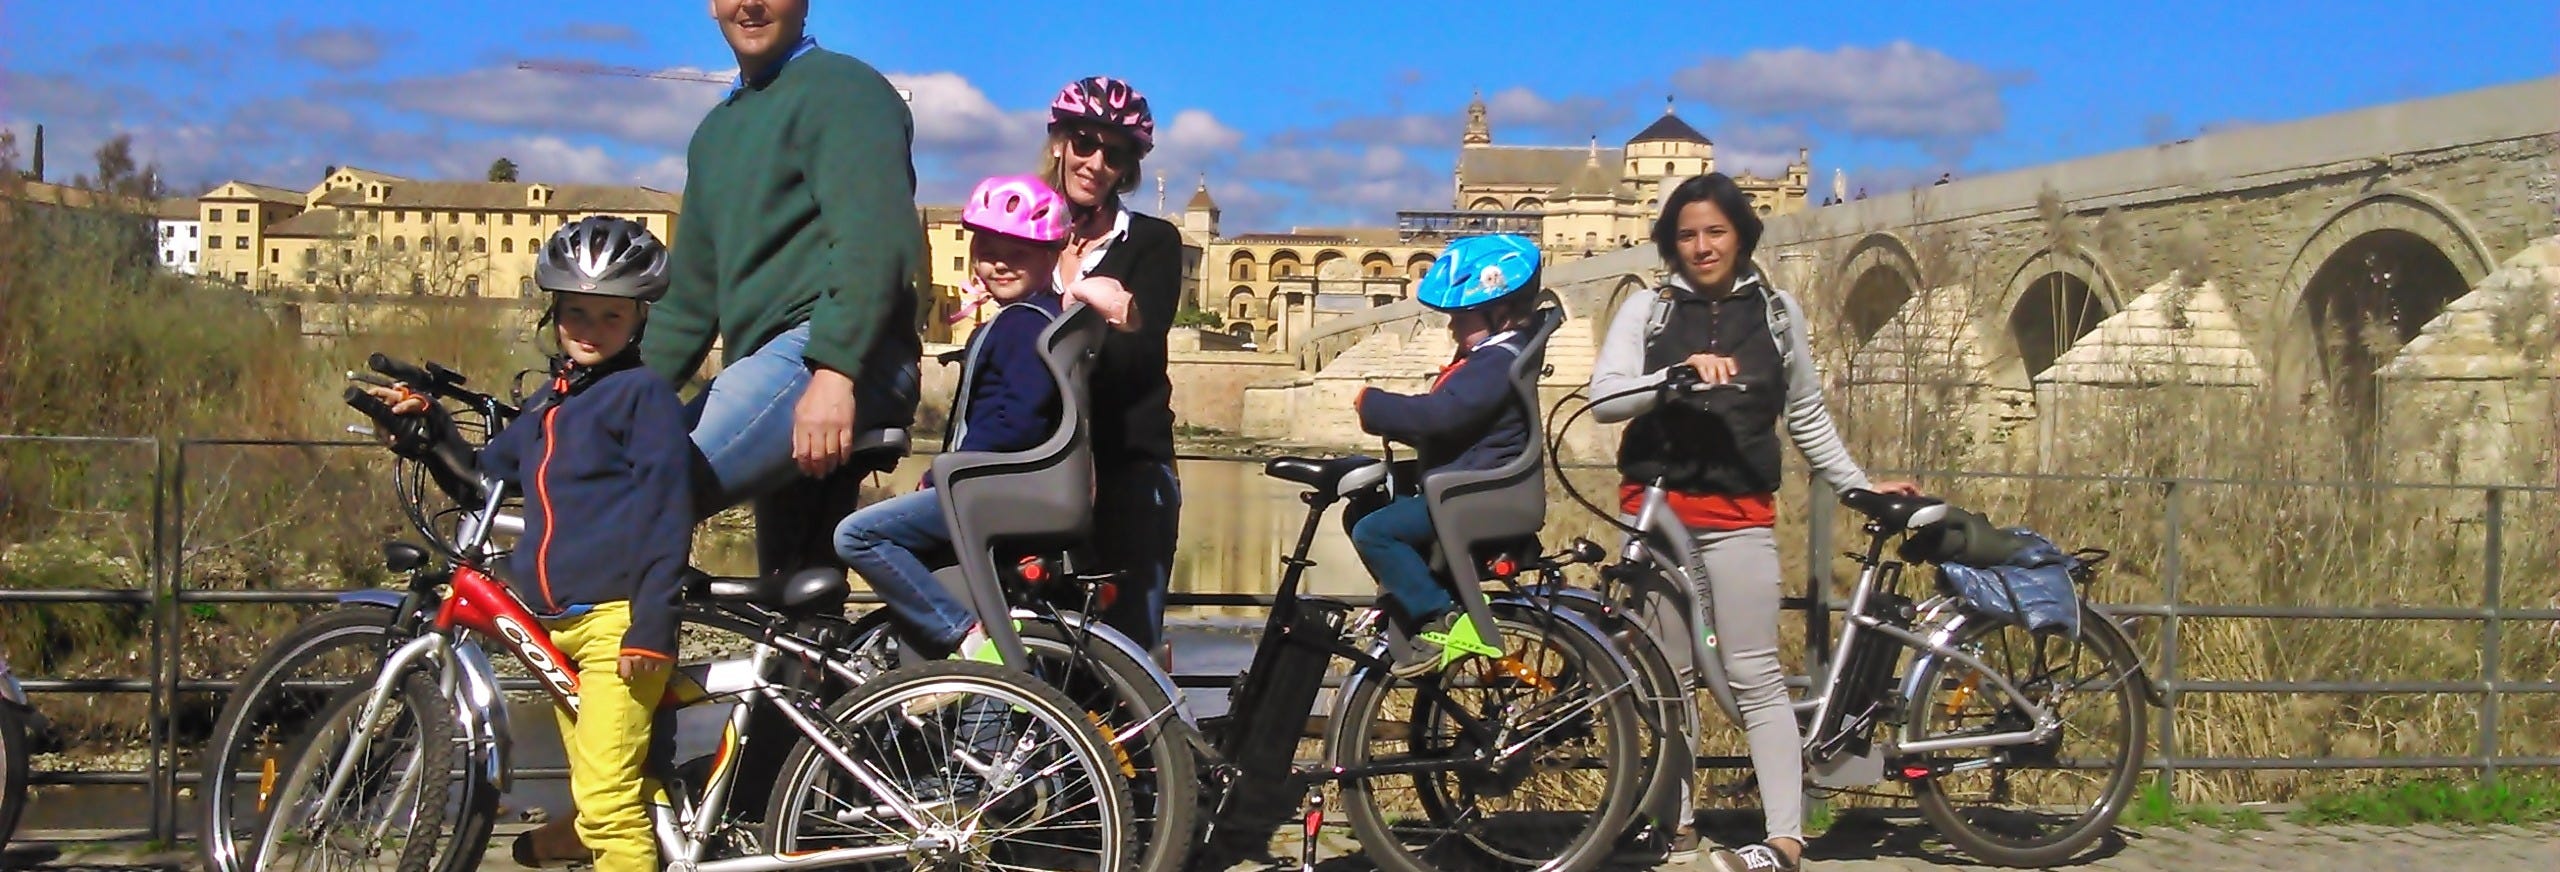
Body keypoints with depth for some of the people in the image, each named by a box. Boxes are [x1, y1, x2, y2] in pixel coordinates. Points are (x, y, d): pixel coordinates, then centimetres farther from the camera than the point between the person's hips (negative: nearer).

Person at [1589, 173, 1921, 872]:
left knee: (1754, 675, -7)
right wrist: (1677, 374, -21)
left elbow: (1806, 415, 19)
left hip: (1739, 512, -1)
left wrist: (1859, 484, 15)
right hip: (1656, 506, 1)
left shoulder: (1777, 312, 11)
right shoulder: (1647, 312, 6)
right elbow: (1603, 398, -8)